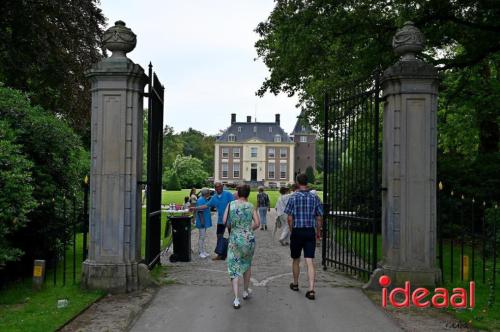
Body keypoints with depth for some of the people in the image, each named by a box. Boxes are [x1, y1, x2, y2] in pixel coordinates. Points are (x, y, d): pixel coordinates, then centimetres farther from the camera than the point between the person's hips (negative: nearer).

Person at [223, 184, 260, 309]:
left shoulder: (231, 204, -4)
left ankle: (236, 299, -5)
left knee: (234, 268, 3)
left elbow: (225, 221, -6)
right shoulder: (250, 206, -1)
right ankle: (246, 291, 36)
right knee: (247, 265, 22)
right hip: (249, 239, 1)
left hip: (235, 239, -1)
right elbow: (257, 224, -3)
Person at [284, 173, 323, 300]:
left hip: (297, 232, -1)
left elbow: (290, 218, -7)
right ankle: (311, 290, -8)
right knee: (310, 261, 0)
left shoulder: (293, 197, -7)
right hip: (310, 232, 1)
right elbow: (319, 218, 2)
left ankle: (295, 284, 34)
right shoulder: (315, 198, 0)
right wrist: (318, 232, 14)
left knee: (296, 260, 16)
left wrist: (292, 230, 8)